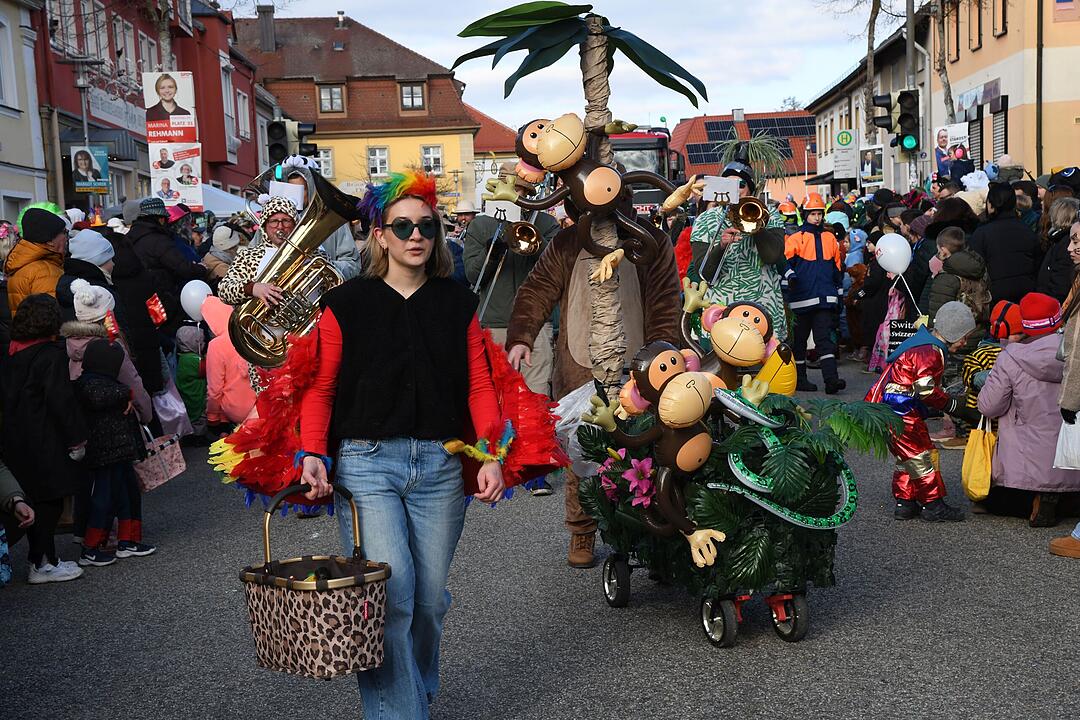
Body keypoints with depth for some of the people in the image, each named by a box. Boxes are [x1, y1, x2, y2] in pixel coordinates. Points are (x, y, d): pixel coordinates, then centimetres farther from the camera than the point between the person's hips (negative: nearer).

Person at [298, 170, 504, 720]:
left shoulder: (458, 304, 9)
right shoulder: (345, 304, 2)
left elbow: (478, 384, 6)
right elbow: (321, 387, 2)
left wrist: (492, 453, -5)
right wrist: (313, 454, -11)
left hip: (440, 465, 3)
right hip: (366, 462, -3)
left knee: (429, 597, 11)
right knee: (390, 591, -13)